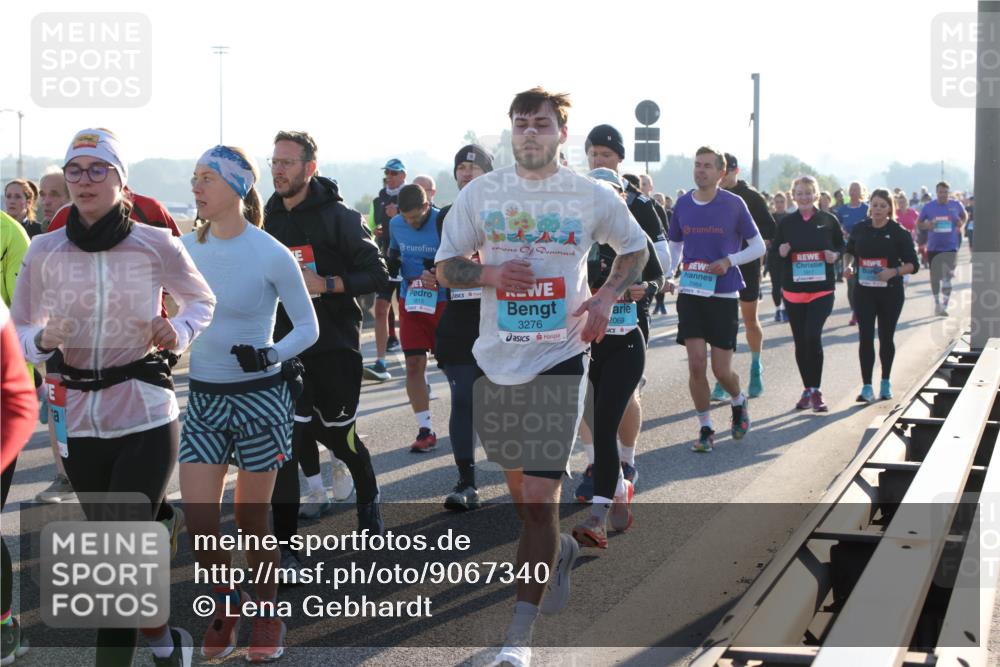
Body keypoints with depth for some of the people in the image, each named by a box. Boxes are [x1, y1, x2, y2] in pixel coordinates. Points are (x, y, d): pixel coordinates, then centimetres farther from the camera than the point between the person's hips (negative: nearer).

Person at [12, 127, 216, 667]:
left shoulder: (155, 246, -7)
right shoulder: (44, 251, 0)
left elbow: (202, 299, 10)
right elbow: (18, 330, 10)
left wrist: (178, 332, -10)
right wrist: (44, 341, -13)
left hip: (146, 419, -4)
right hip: (78, 420, 4)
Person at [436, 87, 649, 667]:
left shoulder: (594, 197, -2)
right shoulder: (481, 193, 2)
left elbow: (636, 249, 14)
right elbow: (446, 266, 8)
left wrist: (606, 297, -3)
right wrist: (489, 273, -14)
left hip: (559, 361, -3)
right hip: (497, 359, 3)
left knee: (539, 499, -10)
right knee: (519, 484, 18)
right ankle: (560, 550, 49)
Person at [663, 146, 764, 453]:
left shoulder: (734, 204, -5)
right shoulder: (682, 205, 4)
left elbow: (759, 246, 2)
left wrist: (729, 261, -14)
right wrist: (667, 275, 0)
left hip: (724, 295, -2)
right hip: (690, 293, 2)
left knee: (722, 370, 0)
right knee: (696, 365, -4)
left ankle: (739, 402, 33)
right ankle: (705, 430, 10)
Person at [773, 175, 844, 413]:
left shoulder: (828, 220, 2)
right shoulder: (786, 223, 5)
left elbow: (841, 246, 12)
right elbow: (774, 251, 11)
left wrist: (835, 255, -9)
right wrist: (781, 252, -11)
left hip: (822, 289, -2)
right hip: (793, 290, 2)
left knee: (813, 336, -17)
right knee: (800, 341, 8)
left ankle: (816, 391, -6)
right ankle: (808, 389, 22)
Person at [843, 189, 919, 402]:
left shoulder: (899, 232, -7)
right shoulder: (860, 229, 1)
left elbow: (912, 264, -6)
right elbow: (850, 251, 18)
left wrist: (894, 271, -23)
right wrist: (848, 264, -2)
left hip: (890, 292, -1)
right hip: (864, 291, 1)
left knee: (886, 337, 11)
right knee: (865, 338, -6)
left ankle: (885, 383, 28)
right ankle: (867, 387, -4)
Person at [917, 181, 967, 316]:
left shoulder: (956, 205, -2)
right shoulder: (928, 207, -4)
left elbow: (965, 215, 18)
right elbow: (919, 223, 7)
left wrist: (961, 223, -3)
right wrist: (927, 226, -15)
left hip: (951, 247, -1)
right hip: (933, 248, 1)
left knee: (947, 278, -6)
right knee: (935, 277, 10)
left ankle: (944, 306, 0)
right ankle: (937, 303, 28)